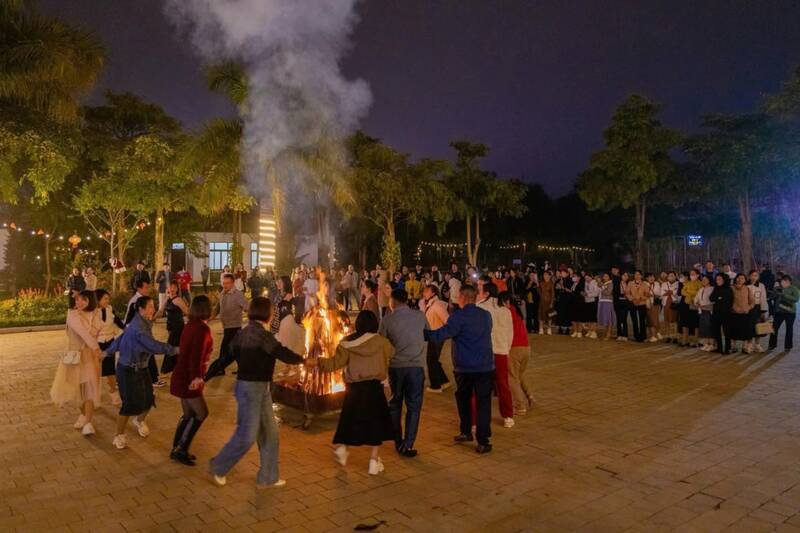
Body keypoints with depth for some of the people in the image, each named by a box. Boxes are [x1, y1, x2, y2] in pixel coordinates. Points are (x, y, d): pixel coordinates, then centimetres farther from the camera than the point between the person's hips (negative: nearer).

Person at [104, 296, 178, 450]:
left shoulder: (143, 324, 2)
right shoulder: (138, 328, -27)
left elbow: (120, 339, 13)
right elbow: (154, 346, -30)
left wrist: (108, 352, 23)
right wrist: (174, 350, -22)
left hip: (141, 368, 8)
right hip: (128, 370, -8)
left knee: (148, 400, 10)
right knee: (130, 403, -6)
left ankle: (139, 421, 41)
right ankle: (119, 436, 13)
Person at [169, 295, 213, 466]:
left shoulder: (190, 325, 7)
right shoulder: (203, 328, -19)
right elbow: (197, 355, -28)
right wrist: (196, 376, -33)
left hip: (181, 376, 9)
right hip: (188, 379, -9)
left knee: (188, 415, 17)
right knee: (201, 413, 1)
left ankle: (176, 450, 25)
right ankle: (181, 450, 5)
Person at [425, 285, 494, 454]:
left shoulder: (459, 316, -13)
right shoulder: (486, 315, 7)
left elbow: (441, 334, -21)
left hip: (465, 367, -3)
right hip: (485, 366, 3)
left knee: (463, 399, 19)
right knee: (483, 402, 3)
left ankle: (466, 432, 29)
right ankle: (483, 441, 0)